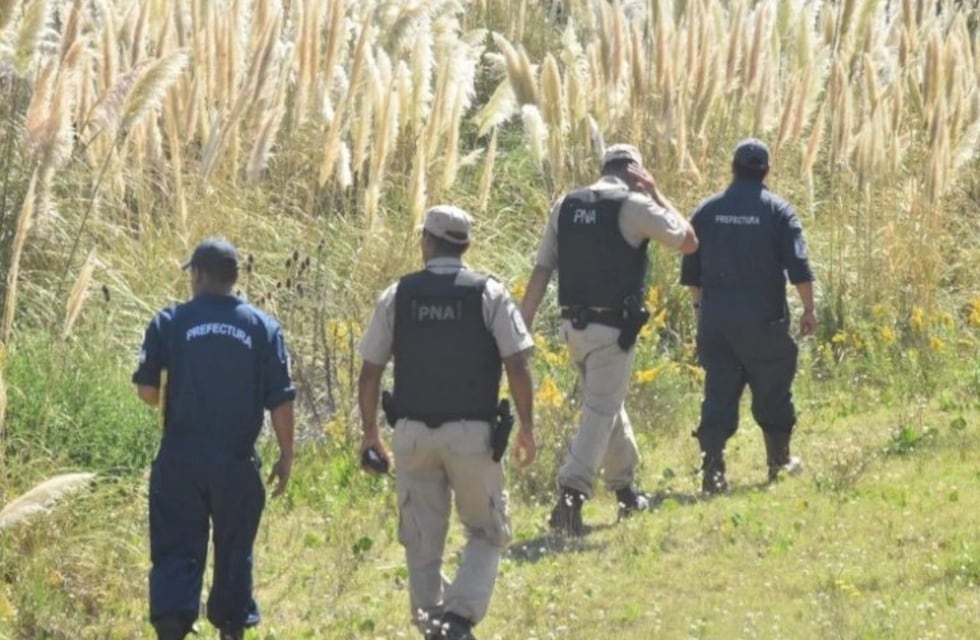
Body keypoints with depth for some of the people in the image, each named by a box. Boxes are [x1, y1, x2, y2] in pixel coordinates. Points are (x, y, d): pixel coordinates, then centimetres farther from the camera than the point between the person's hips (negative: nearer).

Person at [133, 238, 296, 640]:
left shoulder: (170, 322, -2)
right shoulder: (262, 327, 2)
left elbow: (146, 389, -4)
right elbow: (280, 400, 1)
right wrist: (286, 456, 8)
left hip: (181, 459, -1)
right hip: (236, 461, 1)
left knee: (176, 548, 0)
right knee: (234, 549, 13)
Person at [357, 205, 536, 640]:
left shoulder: (398, 296, 2)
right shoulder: (488, 294, -3)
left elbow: (370, 372, 4)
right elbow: (517, 365, -7)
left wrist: (370, 433, 15)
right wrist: (527, 428, 3)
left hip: (413, 431, 2)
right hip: (472, 433, -2)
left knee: (422, 538, 11)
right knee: (487, 531, 9)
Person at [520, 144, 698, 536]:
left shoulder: (566, 207, 9)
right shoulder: (634, 206, -8)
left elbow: (541, 271, 7)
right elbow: (688, 242, 4)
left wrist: (523, 327, 7)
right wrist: (655, 194, 8)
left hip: (574, 324, 6)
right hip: (613, 328, -6)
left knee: (606, 404, 22)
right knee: (600, 412, -7)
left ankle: (626, 489, 34)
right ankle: (571, 496, -22)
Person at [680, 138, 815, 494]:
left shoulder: (707, 211, 4)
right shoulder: (777, 210, -4)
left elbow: (690, 270, 10)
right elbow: (799, 267, -9)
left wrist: (701, 305, 23)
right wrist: (809, 309, -1)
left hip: (716, 318, 2)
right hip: (763, 318, -2)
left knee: (719, 393, 1)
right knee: (772, 391, 13)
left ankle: (712, 466, -11)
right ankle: (779, 461, 26)